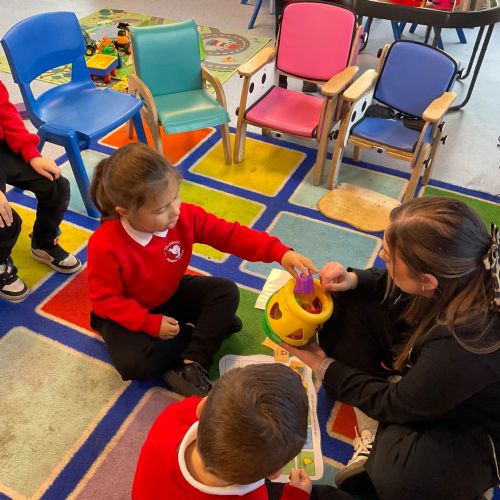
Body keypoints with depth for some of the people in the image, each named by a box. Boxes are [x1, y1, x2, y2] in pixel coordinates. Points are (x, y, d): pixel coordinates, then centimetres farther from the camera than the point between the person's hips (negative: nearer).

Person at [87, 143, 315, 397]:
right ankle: (203, 328, -6)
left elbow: (230, 234, -19)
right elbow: (105, 300, -21)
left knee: (226, 291, -14)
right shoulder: (105, 246, -32)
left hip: (170, 294, 4)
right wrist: (151, 324, -28)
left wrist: (279, 252, -30)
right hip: (126, 312, -4)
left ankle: (190, 366, -19)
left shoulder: (185, 216, -21)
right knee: (133, 363, -30)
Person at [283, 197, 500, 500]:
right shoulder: (452, 274, -22)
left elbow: (395, 405, -23)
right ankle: (374, 433, -4)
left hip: (474, 426, -7)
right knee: (348, 304, -6)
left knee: (399, 476, -39)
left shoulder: (465, 347, -41)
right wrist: (353, 280, -18)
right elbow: (393, 287, 3)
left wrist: (325, 367, -12)